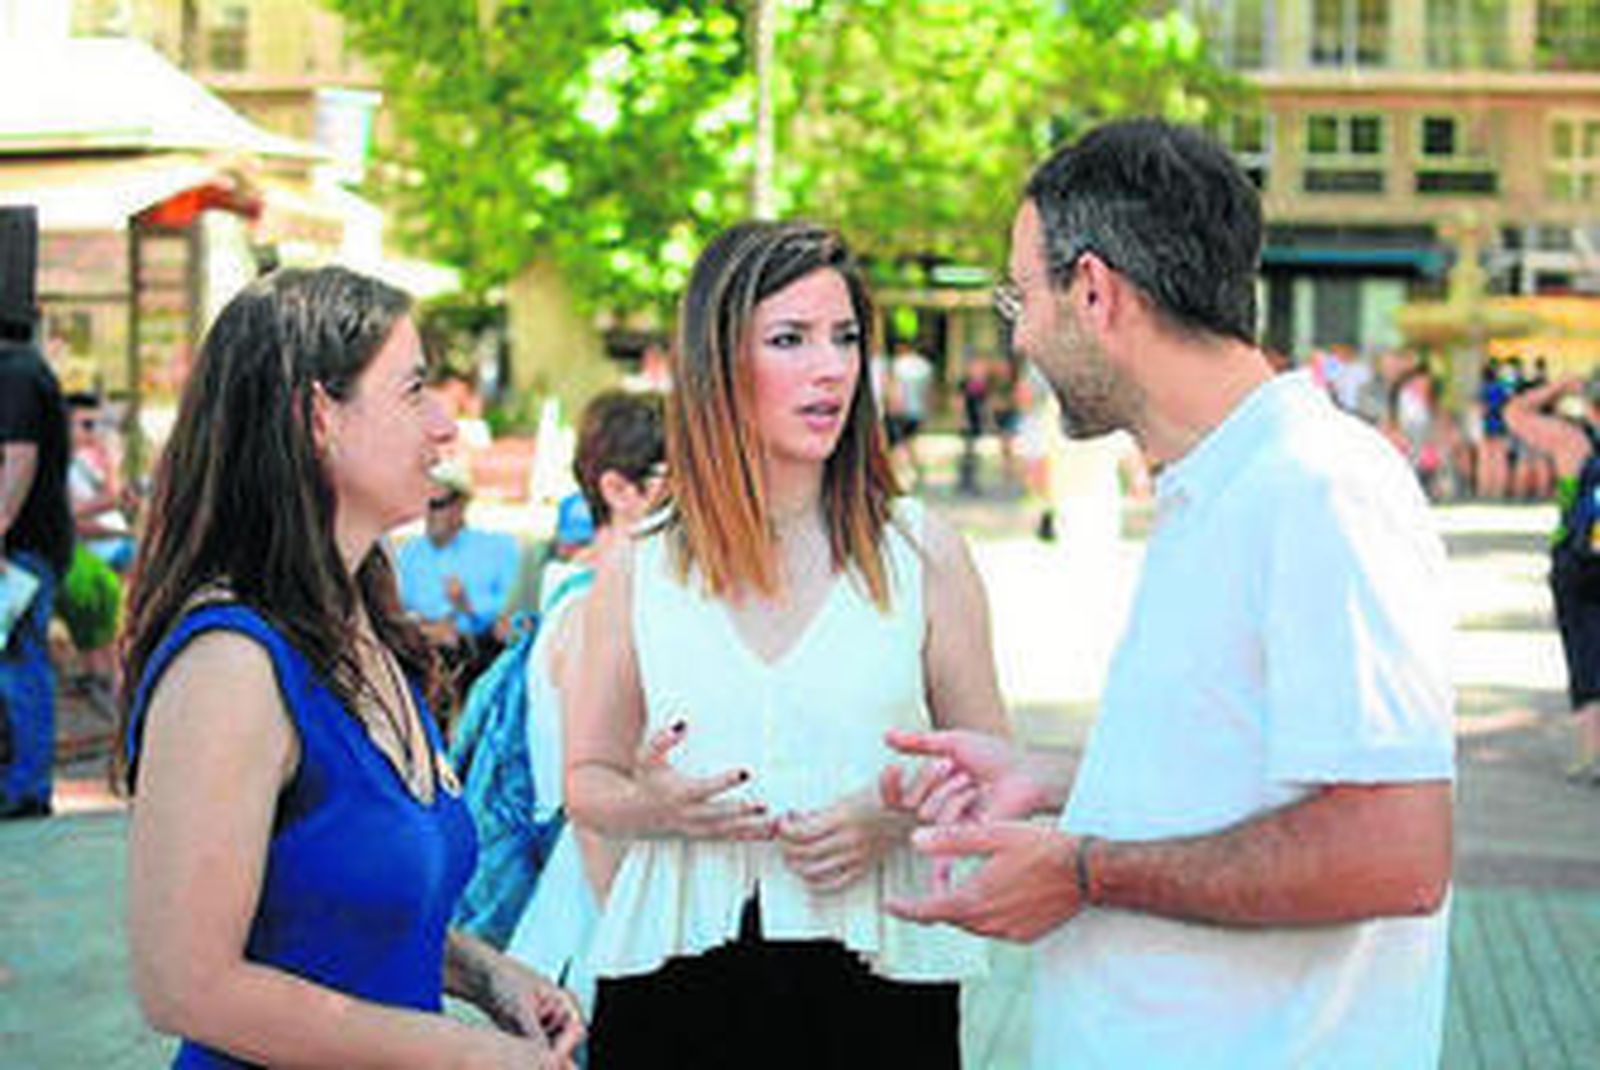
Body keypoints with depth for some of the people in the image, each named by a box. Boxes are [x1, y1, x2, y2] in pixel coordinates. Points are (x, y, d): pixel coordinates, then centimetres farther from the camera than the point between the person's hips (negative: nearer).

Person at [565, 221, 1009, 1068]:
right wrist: (651, 805, -10)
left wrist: (895, 816, -12)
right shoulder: (636, 572, 4)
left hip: (877, 979, 0)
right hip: (674, 989, 1)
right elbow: (586, 780, 12)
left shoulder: (923, 554, 2)